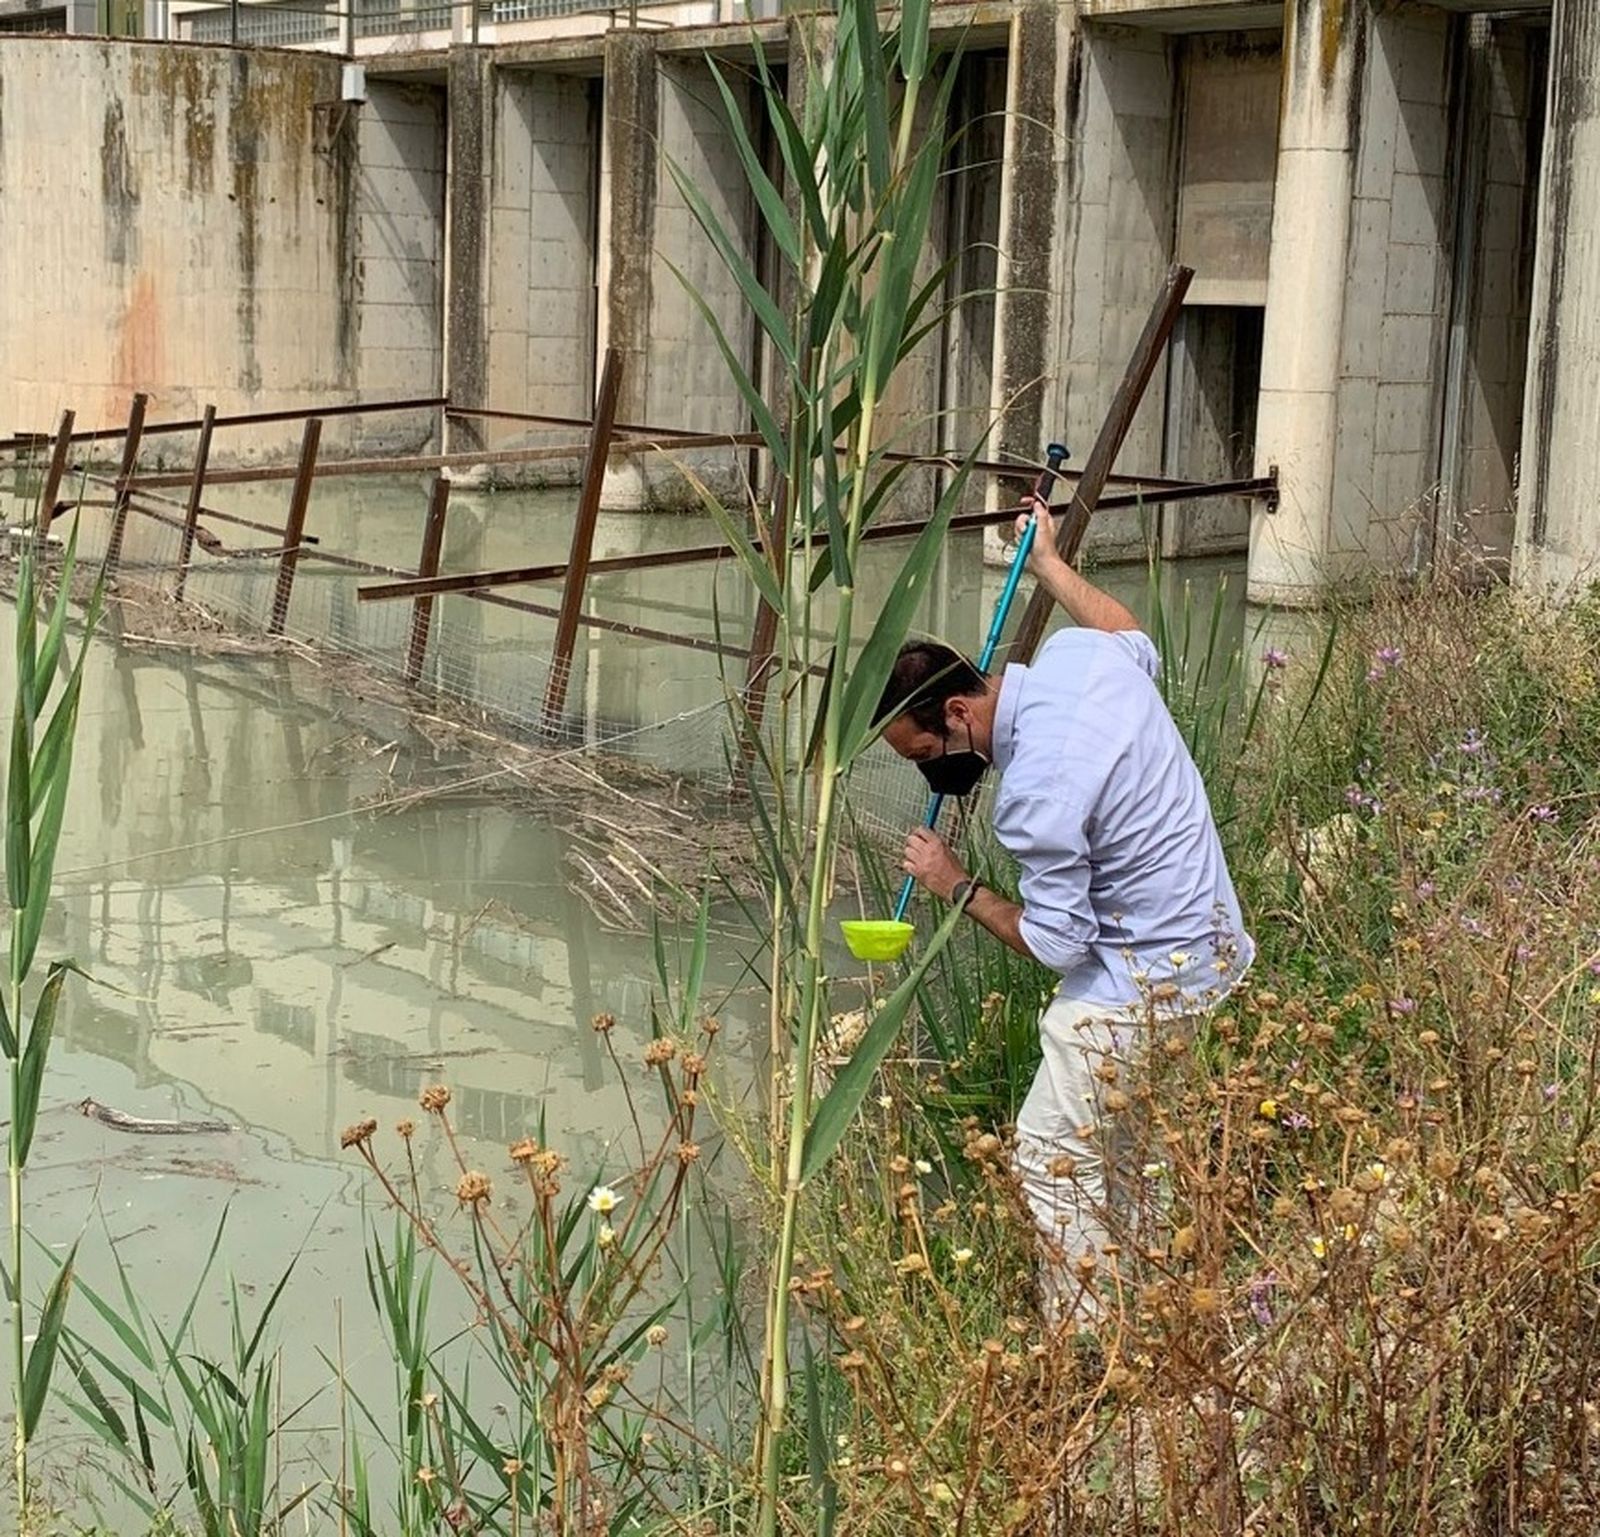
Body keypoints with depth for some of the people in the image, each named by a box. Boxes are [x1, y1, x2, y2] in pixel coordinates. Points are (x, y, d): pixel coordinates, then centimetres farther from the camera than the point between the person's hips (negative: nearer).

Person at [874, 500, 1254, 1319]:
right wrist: (1048, 561, 33)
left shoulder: (1036, 790, -28)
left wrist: (958, 888, -7)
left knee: (1055, 1161, -2)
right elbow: (1138, 643, 22)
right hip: (1211, 946, 10)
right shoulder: (1077, 653, -5)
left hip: (1143, 982, -10)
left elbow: (1058, 943, -20)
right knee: (1127, 1157, 18)